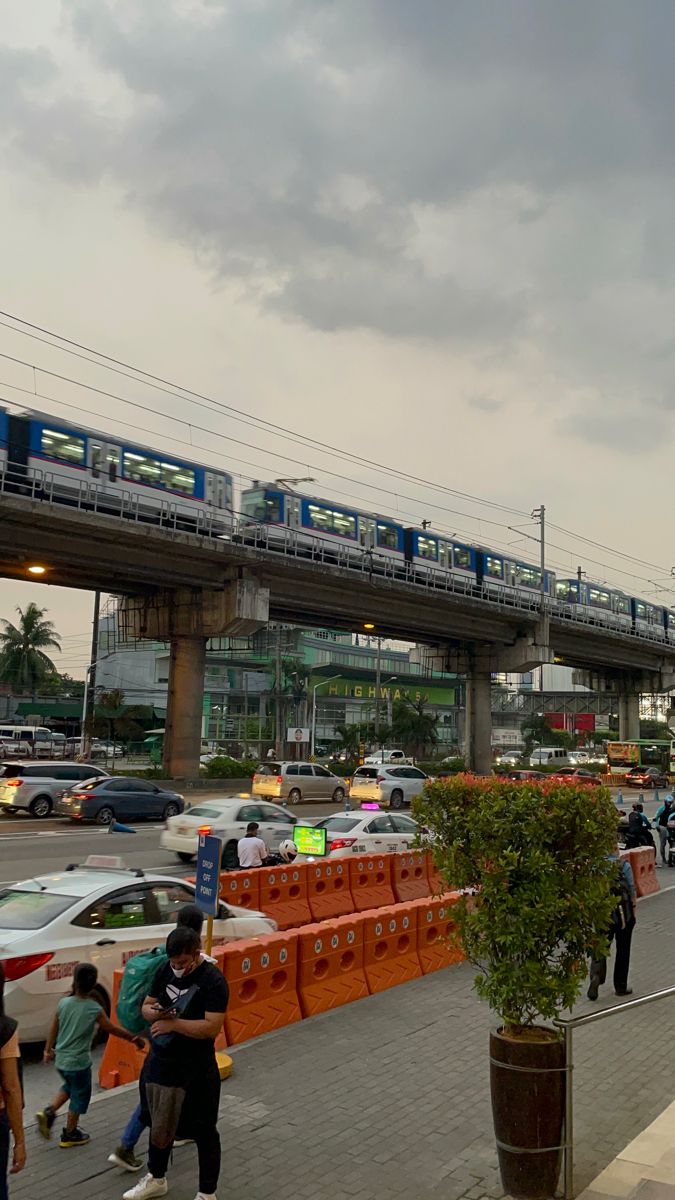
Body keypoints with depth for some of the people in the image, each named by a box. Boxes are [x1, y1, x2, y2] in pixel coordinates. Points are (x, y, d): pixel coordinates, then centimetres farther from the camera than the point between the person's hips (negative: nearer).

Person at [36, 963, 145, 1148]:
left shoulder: (63, 1003, -9)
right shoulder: (94, 1009, -19)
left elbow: (54, 1029, 2)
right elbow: (112, 1029, -9)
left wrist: (48, 1050, 19)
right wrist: (135, 1039, 4)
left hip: (61, 1059, 5)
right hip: (79, 1062, -5)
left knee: (69, 1087, 30)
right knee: (79, 1096, 15)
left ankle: (48, 1112, 15)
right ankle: (70, 1135, 26)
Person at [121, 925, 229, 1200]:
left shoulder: (213, 980, -20)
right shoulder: (166, 971, 0)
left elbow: (212, 1026, -26)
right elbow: (146, 1006, 8)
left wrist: (173, 1023, -26)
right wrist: (154, 1012, -15)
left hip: (195, 1070, -6)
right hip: (160, 1062, 7)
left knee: (203, 1131, 8)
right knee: (160, 1123, 23)